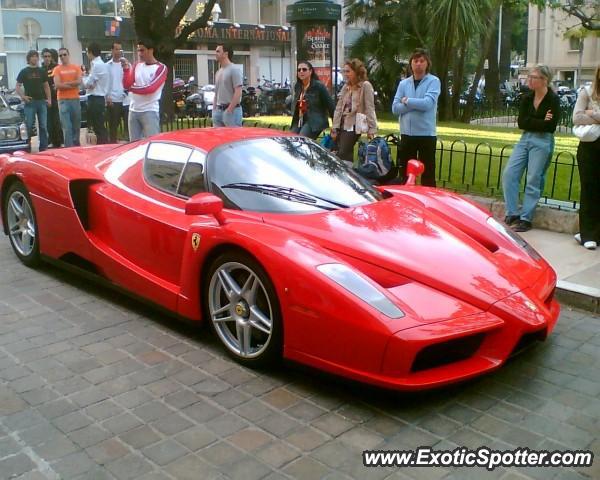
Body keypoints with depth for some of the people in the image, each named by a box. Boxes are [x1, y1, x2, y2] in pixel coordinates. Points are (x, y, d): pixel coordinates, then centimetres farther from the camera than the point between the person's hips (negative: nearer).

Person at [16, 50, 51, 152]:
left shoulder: (42, 71, 12)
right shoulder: (24, 72, 4)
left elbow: (46, 86, 15)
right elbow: (18, 86, 3)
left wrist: (49, 99, 4)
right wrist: (22, 96, -14)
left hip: (42, 101, 3)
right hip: (30, 102, -3)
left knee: (43, 126, 3)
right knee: (29, 126, -2)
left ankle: (43, 148, 8)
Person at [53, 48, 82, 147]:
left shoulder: (76, 67, 8)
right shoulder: (57, 69, 3)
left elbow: (79, 81, -4)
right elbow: (57, 85, -8)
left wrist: (65, 83, -9)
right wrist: (72, 85, -6)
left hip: (75, 99, 2)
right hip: (63, 100, -2)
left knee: (77, 124, 10)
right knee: (66, 127, -8)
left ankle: (76, 145, 24)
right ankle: (69, 147, -9)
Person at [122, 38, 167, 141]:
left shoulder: (161, 68, -3)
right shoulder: (137, 66, 14)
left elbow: (150, 88, -13)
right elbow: (126, 85, 6)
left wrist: (132, 88, -1)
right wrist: (126, 69, -8)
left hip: (150, 111, -5)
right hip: (133, 110, 6)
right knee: (134, 143, 7)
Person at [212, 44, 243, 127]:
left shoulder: (234, 69, -8)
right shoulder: (218, 72, 18)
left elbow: (238, 93, -16)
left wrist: (229, 110, -20)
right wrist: (214, 109, 13)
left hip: (231, 110, -9)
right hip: (218, 110, 9)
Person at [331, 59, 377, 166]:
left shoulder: (365, 86, -5)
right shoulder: (346, 87, 14)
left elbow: (369, 109, -9)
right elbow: (338, 108, 12)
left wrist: (371, 129, -13)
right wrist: (334, 128, 6)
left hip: (353, 126, -6)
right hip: (342, 125, 7)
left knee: (342, 156, -13)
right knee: (347, 156, 6)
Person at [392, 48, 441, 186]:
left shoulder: (433, 81, -3)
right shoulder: (403, 83, 8)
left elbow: (427, 104, -18)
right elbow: (395, 108, -2)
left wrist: (407, 101, -6)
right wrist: (417, 104, -11)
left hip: (426, 134, -4)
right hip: (407, 134, 4)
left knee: (427, 174, 0)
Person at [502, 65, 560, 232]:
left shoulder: (553, 99, -8)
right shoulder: (527, 98, 6)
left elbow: (550, 126, -15)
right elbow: (521, 122, -2)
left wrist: (531, 122, -9)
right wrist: (541, 122, -11)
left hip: (543, 142, -6)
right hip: (525, 139, 6)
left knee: (534, 181, -3)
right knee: (509, 174, -3)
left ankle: (526, 219, 3)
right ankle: (513, 214, 5)